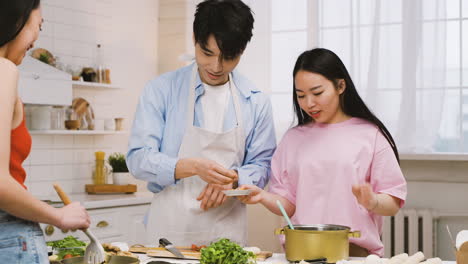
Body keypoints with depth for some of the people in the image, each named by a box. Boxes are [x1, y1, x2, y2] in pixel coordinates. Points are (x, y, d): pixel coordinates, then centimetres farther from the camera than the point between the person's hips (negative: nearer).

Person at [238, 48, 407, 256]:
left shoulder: (370, 135, 5)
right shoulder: (293, 138, 16)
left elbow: (393, 204, 4)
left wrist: (372, 202, -17)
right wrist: (263, 197, -4)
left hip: (355, 251, -2)